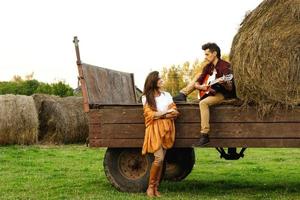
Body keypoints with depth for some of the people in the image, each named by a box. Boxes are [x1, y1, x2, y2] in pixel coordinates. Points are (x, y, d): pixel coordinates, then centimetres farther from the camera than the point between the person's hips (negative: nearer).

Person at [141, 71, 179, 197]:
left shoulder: (167, 95, 13)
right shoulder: (146, 97, 3)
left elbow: (175, 113, 6)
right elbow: (150, 115, -6)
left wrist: (159, 115, -8)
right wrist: (166, 112, -4)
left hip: (166, 129, 4)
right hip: (154, 129, -4)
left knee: (161, 159, 0)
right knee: (159, 158, -16)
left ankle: (155, 188, 5)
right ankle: (150, 187, -3)